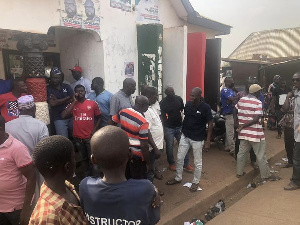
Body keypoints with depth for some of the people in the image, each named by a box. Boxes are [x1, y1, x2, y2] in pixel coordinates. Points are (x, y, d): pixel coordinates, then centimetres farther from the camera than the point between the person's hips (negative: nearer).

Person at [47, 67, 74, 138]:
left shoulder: (66, 86, 8)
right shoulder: (48, 89, 0)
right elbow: (52, 103, -12)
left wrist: (58, 101, -7)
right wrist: (67, 98, -4)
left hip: (71, 116, 3)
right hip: (59, 118, -3)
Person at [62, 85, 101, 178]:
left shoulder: (93, 103, -3)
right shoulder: (72, 104, 2)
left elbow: (99, 117, 5)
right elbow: (63, 116, -14)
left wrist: (94, 130, -7)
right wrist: (74, 102, -12)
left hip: (90, 136, -2)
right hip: (78, 137, 2)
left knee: (91, 157, 6)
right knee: (83, 157, 19)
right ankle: (86, 173, 35)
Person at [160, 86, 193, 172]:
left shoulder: (179, 99, -2)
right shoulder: (163, 102, -10)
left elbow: (183, 110, 11)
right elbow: (162, 116, -6)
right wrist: (164, 128, -8)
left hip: (179, 126, 3)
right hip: (169, 128, -3)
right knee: (169, 146, 9)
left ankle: (186, 164, 18)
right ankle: (171, 163, 27)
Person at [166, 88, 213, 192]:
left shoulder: (205, 107, -15)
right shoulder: (187, 104, -3)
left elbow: (210, 124, -11)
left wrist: (208, 141, -13)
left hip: (197, 139, -5)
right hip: (185, 136, 5)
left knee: (197, 162, 10)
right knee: (179, 158, 13)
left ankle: (196, 182, 30)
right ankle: (178, 178, 33)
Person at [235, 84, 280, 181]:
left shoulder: (241, 100, 3)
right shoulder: (258, 102, -14)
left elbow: (235, 113, 14)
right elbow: (256, 120, -22)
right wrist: (242, 126, -15)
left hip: (244, 132, 6)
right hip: (255, 133, -6)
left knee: (242, 152, 15)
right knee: (261, 155, 6)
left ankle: (239, 172, 24)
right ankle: (266, 175, 18)